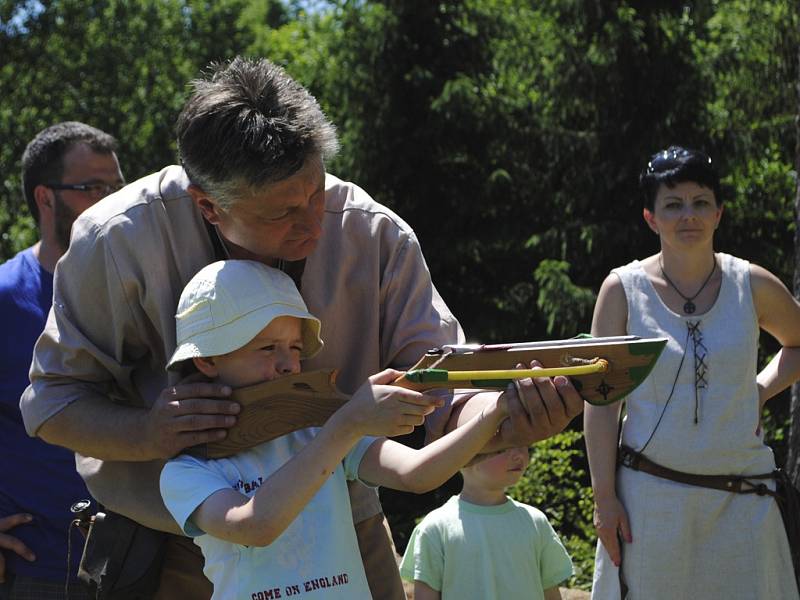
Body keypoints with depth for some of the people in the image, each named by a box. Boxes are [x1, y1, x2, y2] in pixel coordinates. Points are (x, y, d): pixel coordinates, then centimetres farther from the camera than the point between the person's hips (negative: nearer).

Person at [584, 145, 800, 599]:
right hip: (651, 494, -2)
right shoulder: (624, 289, -3)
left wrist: (760, 390, 2)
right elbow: (602, 399, -2)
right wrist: (605, 497, -6)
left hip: (740, 499, 2)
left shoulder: (753, 286, 1)